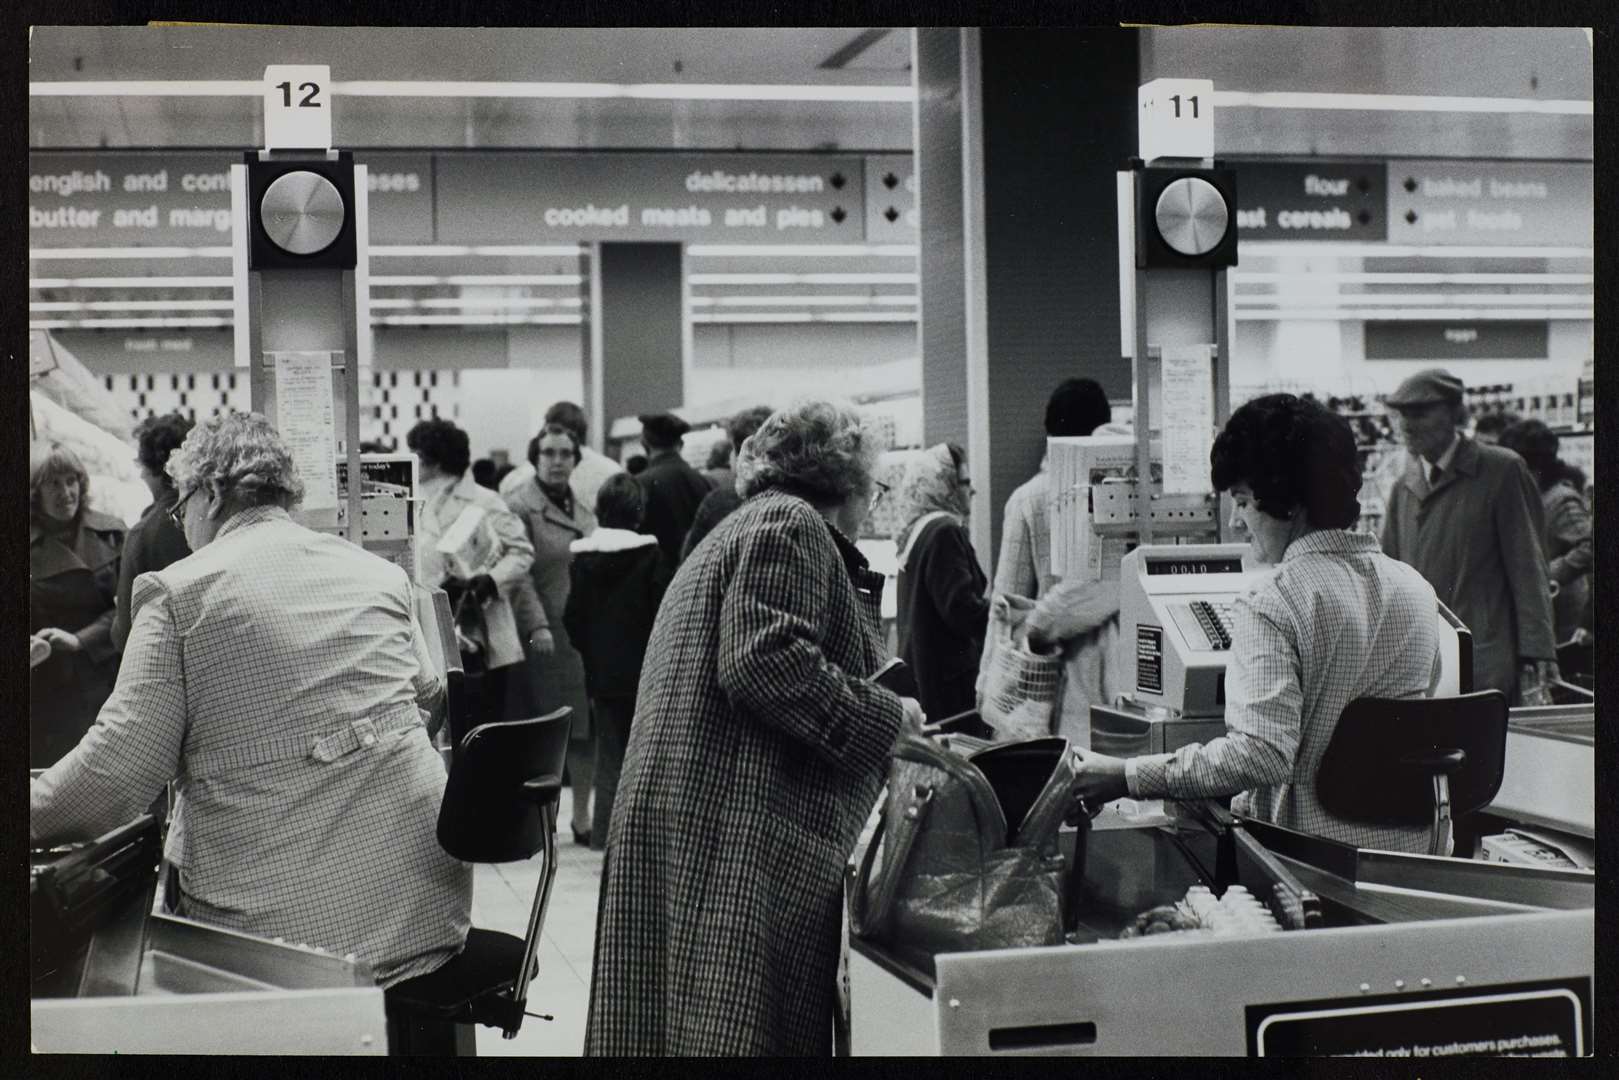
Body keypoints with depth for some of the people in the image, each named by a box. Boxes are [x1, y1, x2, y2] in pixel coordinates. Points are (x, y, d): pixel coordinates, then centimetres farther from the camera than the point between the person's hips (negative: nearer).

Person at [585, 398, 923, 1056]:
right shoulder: (792, 523, -6)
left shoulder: (751, 522, 26)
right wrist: (886, 717, -9)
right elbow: (767, 661, -20)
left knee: (686, 1015, 9)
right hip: (739, 830, -10)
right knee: (743, 1024, -9)